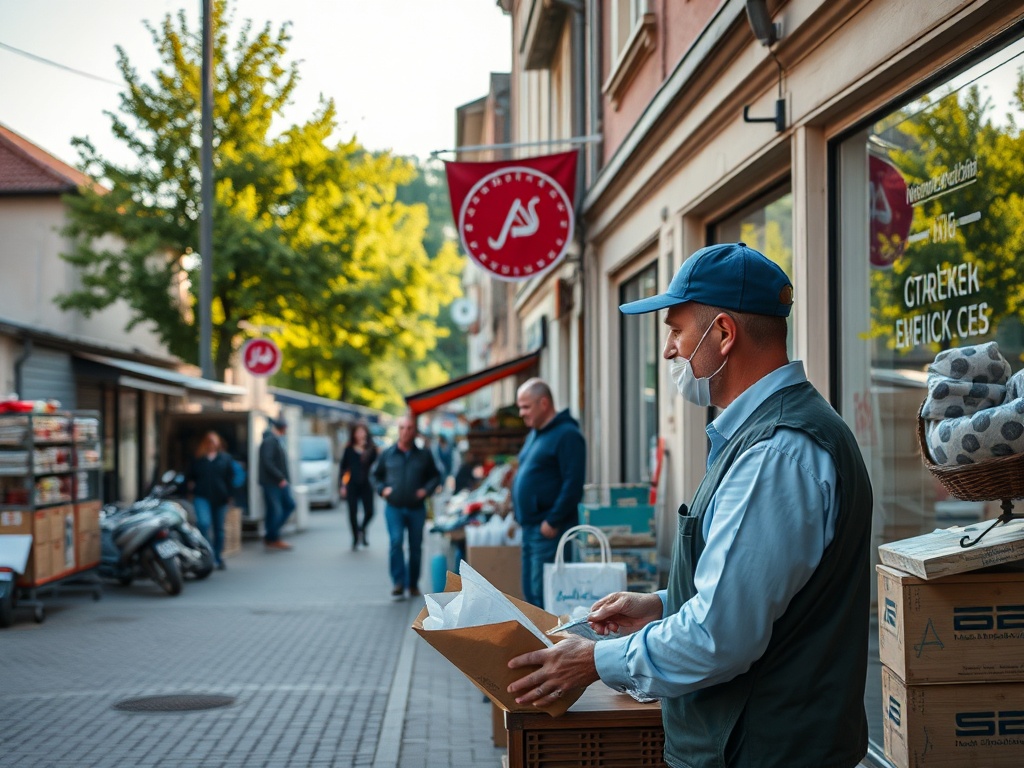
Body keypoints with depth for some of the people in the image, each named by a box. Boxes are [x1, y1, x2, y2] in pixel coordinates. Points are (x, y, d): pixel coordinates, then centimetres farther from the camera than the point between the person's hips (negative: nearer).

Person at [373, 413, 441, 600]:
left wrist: (427, 489, -5)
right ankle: (398, 583, -13)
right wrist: (382, 489, -2)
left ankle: (413, 584, 19)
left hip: (417, 508, 1)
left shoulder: (424, 455, 5)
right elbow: (376, 475, 16)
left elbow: (435, 476, 12)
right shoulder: (387, 454, 6)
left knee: (416, 547, 7)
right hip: (394, 507, -1)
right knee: (396, 542, -17)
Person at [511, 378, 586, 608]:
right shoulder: (534, 435, 18)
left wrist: (553, 522, -19)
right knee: (531, 592, 11)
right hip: (530, 527, 9)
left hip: (549, 530, -9)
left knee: (544, 594, -9)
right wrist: (520, 516, 15)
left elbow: (573, 484, -18)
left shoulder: (567, 435, -11)